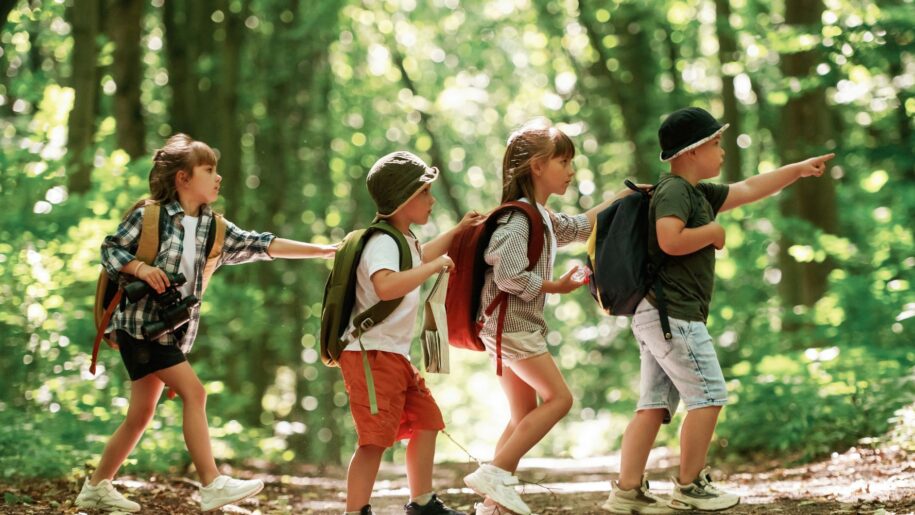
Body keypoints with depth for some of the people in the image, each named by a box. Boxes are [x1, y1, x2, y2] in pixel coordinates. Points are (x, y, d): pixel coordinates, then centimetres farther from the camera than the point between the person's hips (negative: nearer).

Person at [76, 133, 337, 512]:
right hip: (140, 323, -7)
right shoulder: (148, 215, -9)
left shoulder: (214, 229, 7)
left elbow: (262, 246, 3)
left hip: (174, 331, 7)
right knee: (193, 392, -16)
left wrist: (323, 251, -3)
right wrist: (142, 268, -22)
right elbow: (110, 250, -4)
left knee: (141, 415, 11)